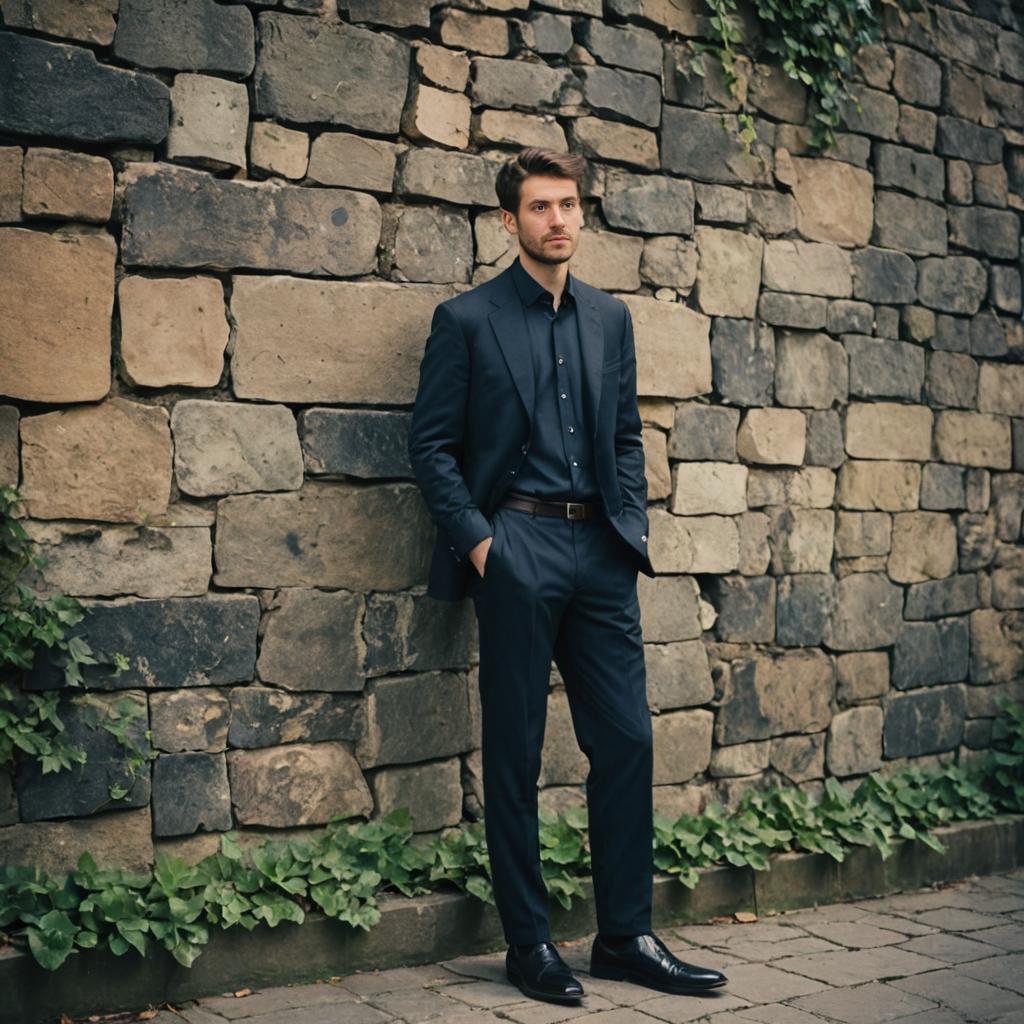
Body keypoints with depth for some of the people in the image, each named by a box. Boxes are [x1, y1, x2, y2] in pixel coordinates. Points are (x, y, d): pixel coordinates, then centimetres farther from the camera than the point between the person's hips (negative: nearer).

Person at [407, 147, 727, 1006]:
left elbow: (627, 435, 17)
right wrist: (476, 539, -10)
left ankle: (627, 936, 15)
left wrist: (632, 526, 6)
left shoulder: (610, 318, 15)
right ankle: (529, 943, 13)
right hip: (516, 547, -4)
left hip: (600, 550, 5)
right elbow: (432, 444, -2)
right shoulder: (467, 319, 1)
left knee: (627, 741, 4)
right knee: (514, 754, 2)